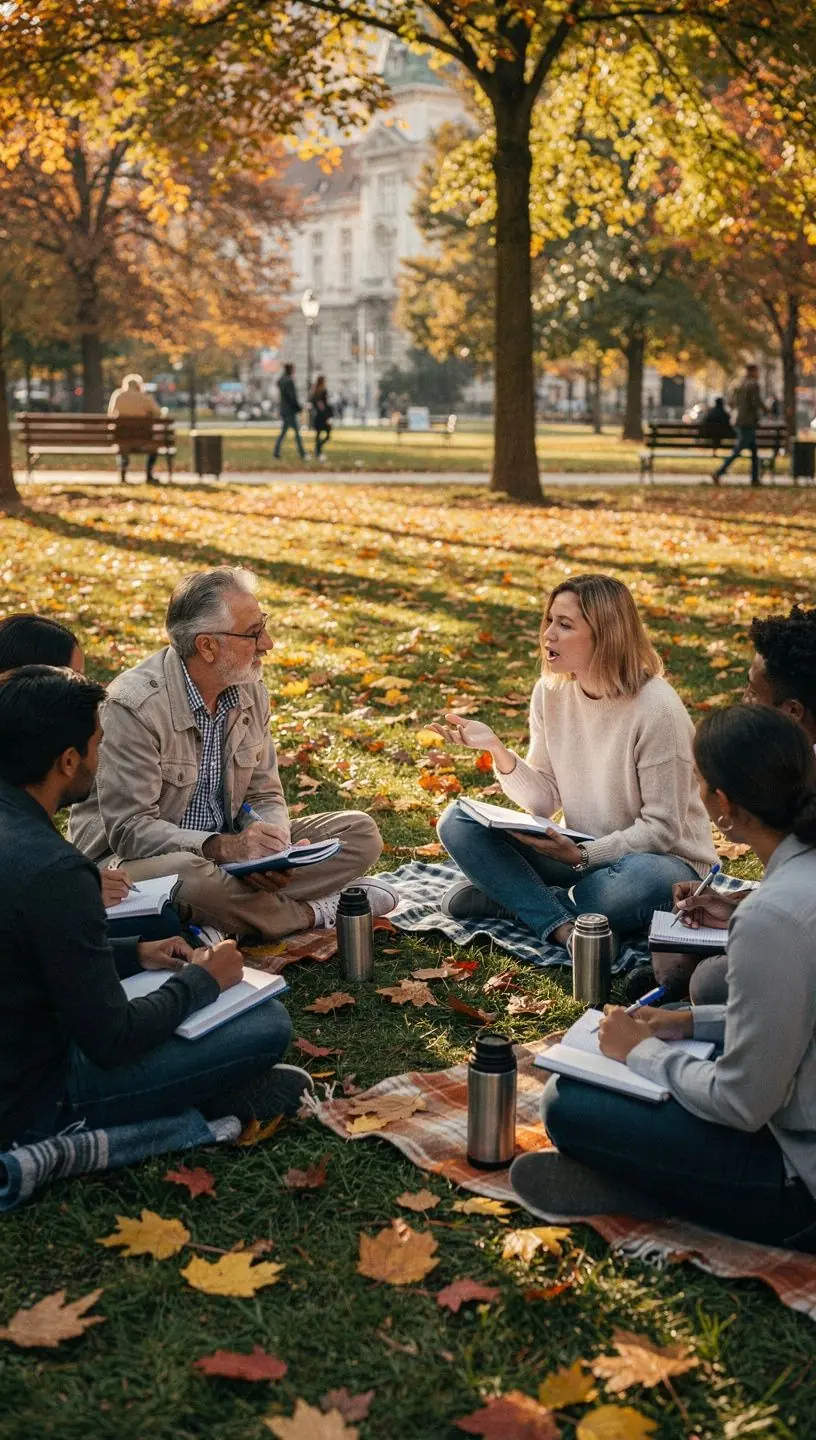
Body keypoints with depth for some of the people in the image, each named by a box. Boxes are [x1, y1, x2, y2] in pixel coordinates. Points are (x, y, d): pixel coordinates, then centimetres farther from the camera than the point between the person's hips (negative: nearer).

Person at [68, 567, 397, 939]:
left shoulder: (249, 692, 1)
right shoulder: (134, 706, -22)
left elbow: (265, 795, 5)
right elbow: (130, 829, -24)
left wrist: (273, 846, -18)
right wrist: (224, 846, -35)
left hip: (227, 848, 6)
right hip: (130, 858, -6)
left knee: (360, 832, -4)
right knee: (186, 874, -42)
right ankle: (312, 912, -16)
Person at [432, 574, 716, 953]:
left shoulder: (656, 709, -22)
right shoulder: (551, 692, -3)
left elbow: (661, 828, -18)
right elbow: (545, 800, -2)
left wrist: (583, 856, -28)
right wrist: (498, 750, -18)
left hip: (662, 858, -5)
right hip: (580, 852, 5)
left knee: (641, 879, -42)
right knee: (458, 823, -11)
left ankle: (514, 894, -15)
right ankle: (561, 925, -23)